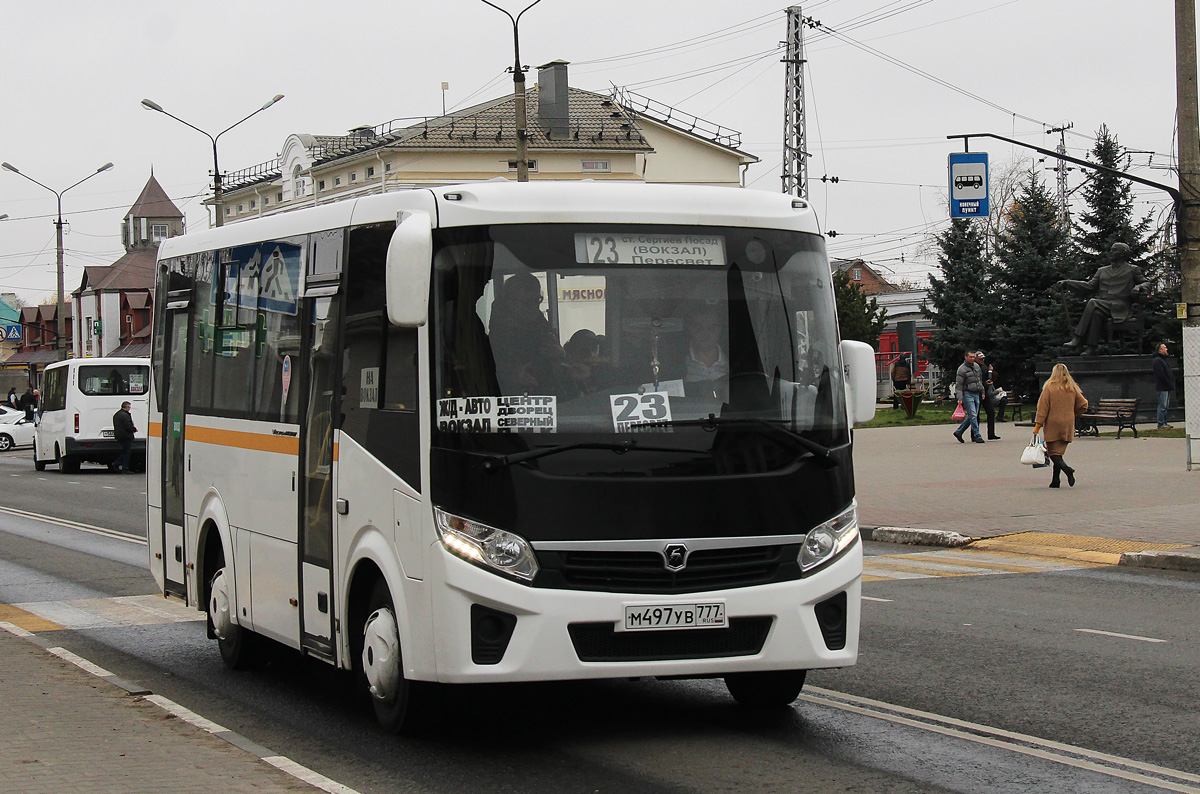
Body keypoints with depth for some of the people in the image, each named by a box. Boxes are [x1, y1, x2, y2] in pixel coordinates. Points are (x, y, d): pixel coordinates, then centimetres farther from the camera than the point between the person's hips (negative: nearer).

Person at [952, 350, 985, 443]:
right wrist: (960, 398, -17)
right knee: (973, 415, -11)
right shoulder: (962, 369, -9)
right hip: (967, 394, -7)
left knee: (973, 416, 7)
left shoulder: (976, 366, 13)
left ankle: (959, 432, 18)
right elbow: (958, 385, -10)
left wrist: (982, 392, 20)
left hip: (976, 394, 7)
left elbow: (980, 380, 24)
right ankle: (977, 436, -10)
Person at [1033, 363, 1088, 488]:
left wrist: (1038, 425, -7)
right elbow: (1083, 405, 5)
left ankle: (1067, 469, -24)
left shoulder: (1049, 388, -8)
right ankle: (1055, 481, 7)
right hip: (1068, 425, 4)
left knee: (1053, 452, 2)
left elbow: (1043, 407, -9)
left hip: (1053, 425, -4)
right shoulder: (1072, 388, 4)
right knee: (1059, 452, 12)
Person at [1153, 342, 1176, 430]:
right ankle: (1161, 424, -8)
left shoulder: (1164, 359, 20)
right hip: (1162, 387, -10)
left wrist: (1172, 383, 9)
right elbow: (1160, 374, -17)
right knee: (1162, 406, -9)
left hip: (1167, 387, 10)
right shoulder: (1157, 360, -11)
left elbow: (1170, 373, 22)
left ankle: (1164, 423, 15)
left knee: (1165, 406, 11)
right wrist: (1170, 383, -16)